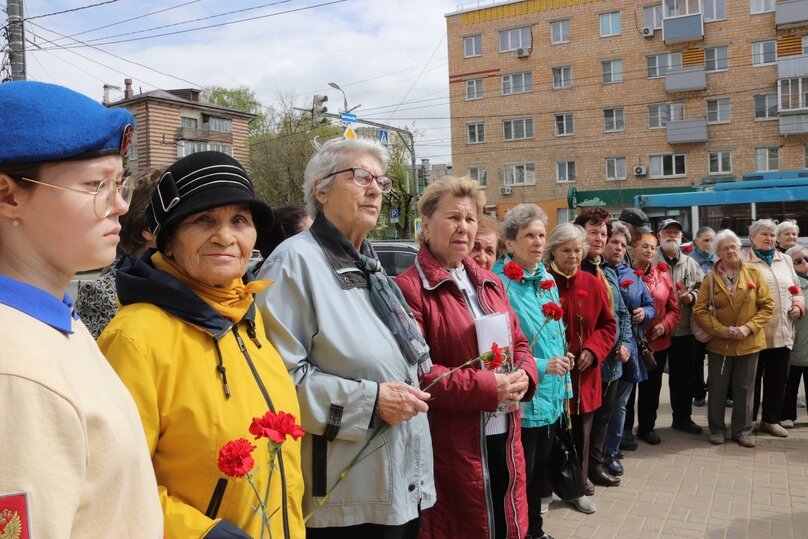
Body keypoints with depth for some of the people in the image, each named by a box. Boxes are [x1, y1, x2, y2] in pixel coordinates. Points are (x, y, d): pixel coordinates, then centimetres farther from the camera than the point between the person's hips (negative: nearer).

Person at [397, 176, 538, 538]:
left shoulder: (490, 283, 12)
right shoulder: (409, 288, -12)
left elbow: (519, 342, 16)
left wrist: (523, 376, -6)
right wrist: (486, 388, -20)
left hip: (504, 439, 7)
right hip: (450, 446, -7)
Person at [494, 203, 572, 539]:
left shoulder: (547, 280, 8)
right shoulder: (500, 284, -17)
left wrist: (564, 381, 13)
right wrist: (539, 366, -22)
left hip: (550, 397, 8)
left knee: (540, 472, 22)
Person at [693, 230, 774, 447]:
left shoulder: (754, 273, -1)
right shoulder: (710, 278, -3)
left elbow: (767, 305, -1)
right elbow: (699, 310, -5)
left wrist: (749, 327, -13)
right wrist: (722, 330, -15)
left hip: (748, 343, 1)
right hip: (719, 343, 0)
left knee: (744, 389, 10)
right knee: (717, 389, 9)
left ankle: (742, 430, 24)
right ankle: (717, 429, 23)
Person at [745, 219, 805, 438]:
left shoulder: (785, 260, 15)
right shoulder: (743, 261, -3)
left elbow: (796, 289, 21)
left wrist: (798, 306, 1)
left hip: (782, 330, 5)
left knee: (778, 377, 11)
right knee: (751, 377, 3)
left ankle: (770, 419, 24)